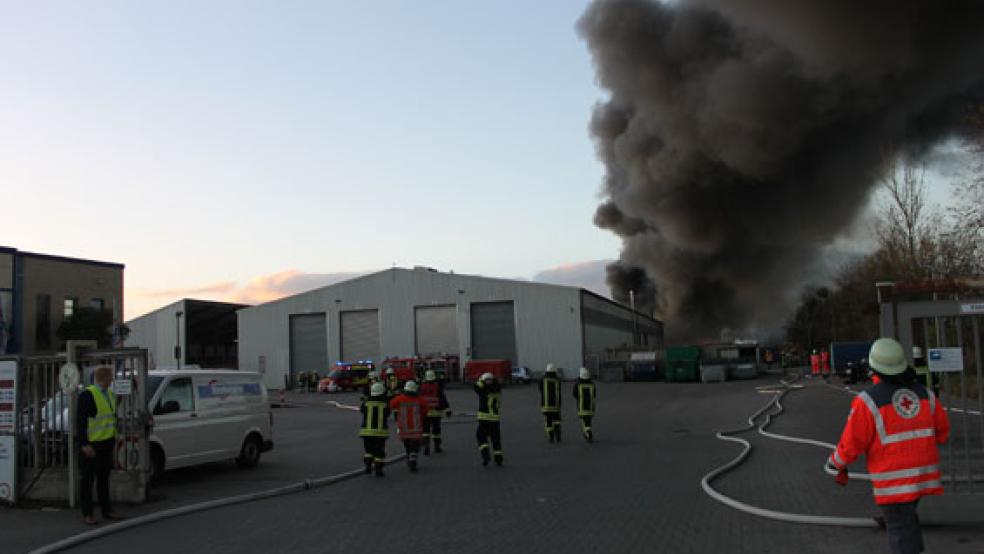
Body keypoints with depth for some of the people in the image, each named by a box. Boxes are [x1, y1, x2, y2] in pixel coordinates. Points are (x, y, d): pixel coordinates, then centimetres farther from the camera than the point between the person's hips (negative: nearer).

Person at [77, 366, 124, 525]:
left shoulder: (110, 395, 13)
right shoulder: (87, 395, -14)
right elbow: (80, 421, -16)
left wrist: (114, 442, 18)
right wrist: (84, 444, -20)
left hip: (106, 444, 8)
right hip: (91, 446, -8)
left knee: (104, 479, 14)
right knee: (88, 480, 3)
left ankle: (106, 511, 22)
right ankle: (87, 514, 11)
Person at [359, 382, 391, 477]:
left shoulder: (366, 402, -5)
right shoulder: (385, 403, -6)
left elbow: (361, 409, 13)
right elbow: (387, 415, 7)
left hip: (366, 431, 1)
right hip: (381, 431, -1)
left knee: (368, 450, 19)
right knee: (379, 452, 8)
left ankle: (368, 466, 7)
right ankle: (378, 470, 5)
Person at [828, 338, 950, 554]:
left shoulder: (868, 400, -15)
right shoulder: (924, 392, 1)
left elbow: (851, 443, -12)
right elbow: (942, 431, 11)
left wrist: (837, 464, 6)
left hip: (893, 481, -6)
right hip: (924, 475, 6)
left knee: (901, 530, 1)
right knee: (906, 518, 27)